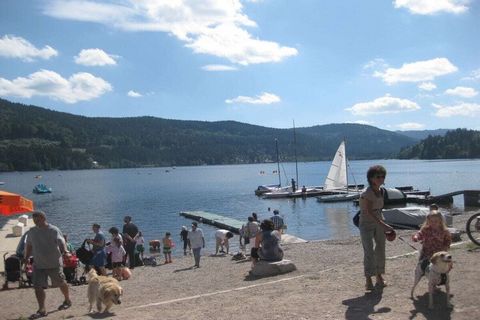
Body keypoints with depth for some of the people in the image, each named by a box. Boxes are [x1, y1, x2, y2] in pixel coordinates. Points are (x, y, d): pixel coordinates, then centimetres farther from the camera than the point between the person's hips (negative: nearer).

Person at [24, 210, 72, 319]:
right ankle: (42, 310, 3)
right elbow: (29, 246, 16)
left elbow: (61, 242, -20)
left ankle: (67, 300, 34)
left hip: (54, 263, -4)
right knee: (38, 286, -4)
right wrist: (26, 258, 10)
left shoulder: (54, 230, -12)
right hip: (38, 264, 4)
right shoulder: (32, 231, 4)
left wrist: (65, 251, -39)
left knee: (61, 283, 11)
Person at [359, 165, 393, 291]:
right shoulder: (367, 193, -20)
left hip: (379, 223, 7)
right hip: (366, 224, -7)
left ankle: (379, 277, 21)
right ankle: (368, 280, -8)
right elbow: (369, 212, -26)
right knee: (369, 251, -13)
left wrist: (383, 224, 17)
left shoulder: (381, 191, 5)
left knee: (381, 250, 9)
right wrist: (384, 225, -31)